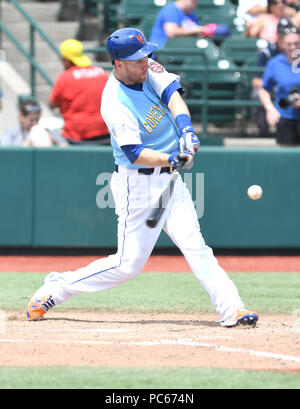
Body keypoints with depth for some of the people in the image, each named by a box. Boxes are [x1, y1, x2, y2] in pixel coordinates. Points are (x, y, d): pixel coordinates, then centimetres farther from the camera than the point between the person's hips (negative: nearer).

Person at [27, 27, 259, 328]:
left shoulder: (148, 70, 0)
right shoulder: (115, 104, -22)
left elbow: (173, 95, -12)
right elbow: (135, 154, -26)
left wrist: (185, 129, -30)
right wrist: (172, 160, -40)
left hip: (169, 179, 7)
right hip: (138, 184, -7)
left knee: (195, 246, -5)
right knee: (128, 264, -2)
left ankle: (231, 309, -11)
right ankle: (57, 287, 13)